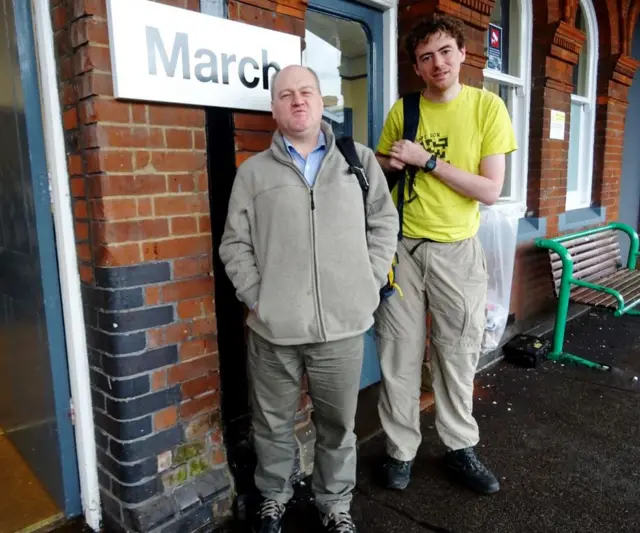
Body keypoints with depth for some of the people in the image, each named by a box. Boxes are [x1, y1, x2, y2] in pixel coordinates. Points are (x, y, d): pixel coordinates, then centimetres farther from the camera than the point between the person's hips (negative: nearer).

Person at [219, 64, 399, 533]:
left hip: (343, 323, 1)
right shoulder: (254, 172, 6)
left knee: (338, 423, 15)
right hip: (274, 327, 0)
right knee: (273, 423, 15)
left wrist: (368, 287, 0)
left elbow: (385, 223, 8)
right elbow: (235, 244, 4)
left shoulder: (360, 160, 8)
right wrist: (256, 299, -5)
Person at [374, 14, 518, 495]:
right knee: (399, 357, 6)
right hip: (401, 247, 2)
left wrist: (428, 160, -16)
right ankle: (401, 449, 24)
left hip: (457, 251, -1)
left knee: (458, 356, 10)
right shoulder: (402, 110, 5)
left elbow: (491, 190, -10)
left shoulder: (488, 106, -3)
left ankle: (460, 446, 30)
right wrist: (389, 163, -7)